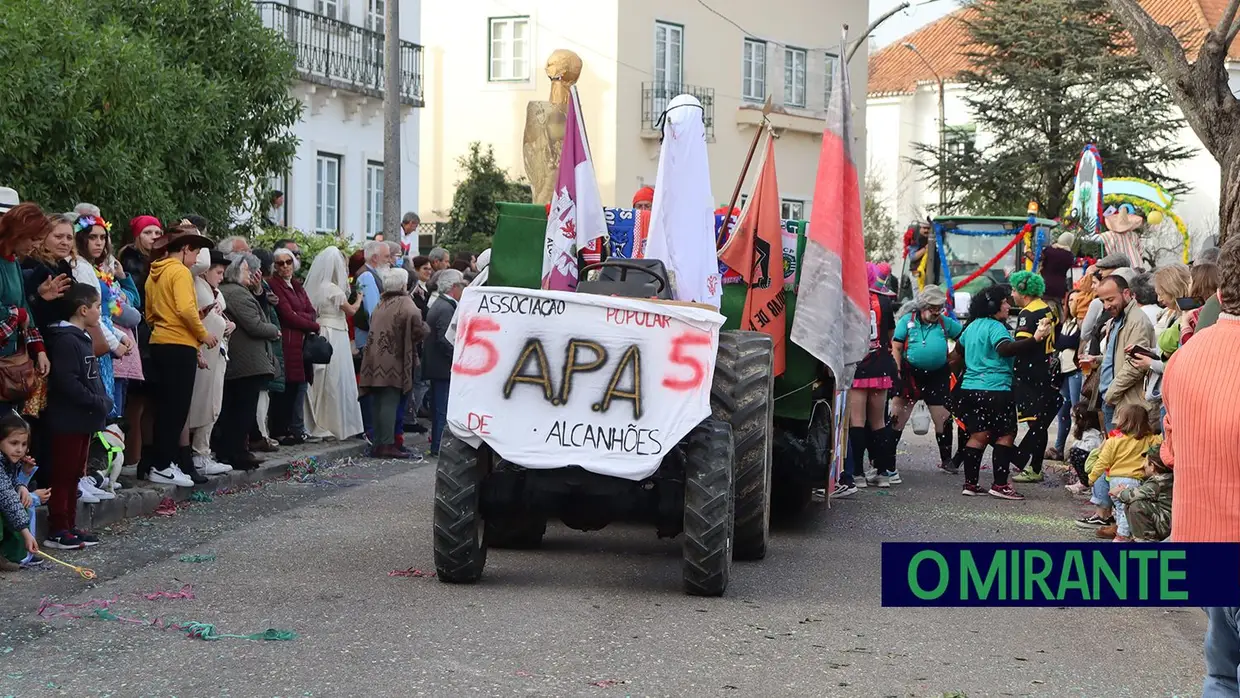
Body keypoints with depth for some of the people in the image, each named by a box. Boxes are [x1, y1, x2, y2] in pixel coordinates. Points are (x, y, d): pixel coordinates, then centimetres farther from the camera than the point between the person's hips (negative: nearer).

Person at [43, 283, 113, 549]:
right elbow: (67, 382, -25)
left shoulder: (81, 338, 15)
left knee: (74, 475, 14)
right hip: (68, 420, -10)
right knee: (64, 475, -5)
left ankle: (69, 526, 21)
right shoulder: (65, 340, -17)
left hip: (83, 419, 10)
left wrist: (103, 402, 5)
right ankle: (57, 531, -1)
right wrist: (98, 403, -20)